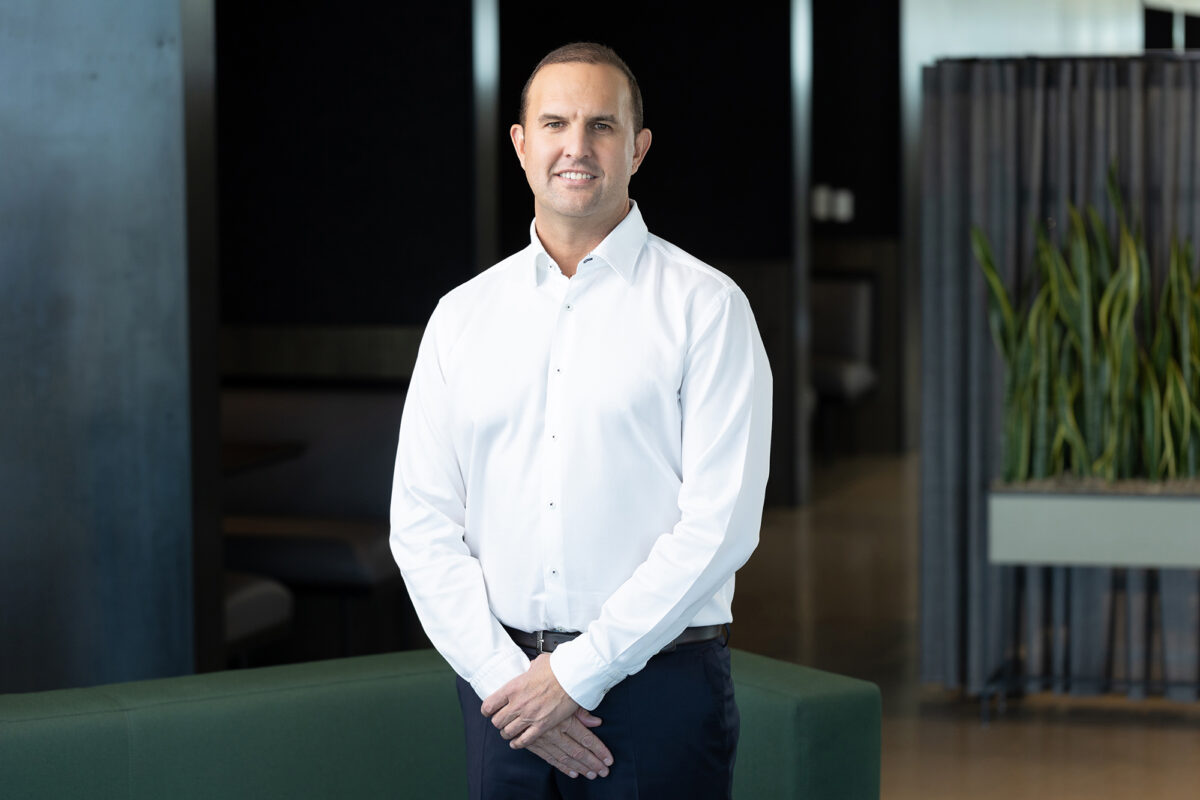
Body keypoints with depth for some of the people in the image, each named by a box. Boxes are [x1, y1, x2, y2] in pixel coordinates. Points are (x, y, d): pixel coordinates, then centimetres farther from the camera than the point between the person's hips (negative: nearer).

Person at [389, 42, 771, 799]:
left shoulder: (704, 306, -2)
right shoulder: (462, 316, 9)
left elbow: (719, 523, -10)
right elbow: (422, 522, 6)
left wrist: (579, 671, -12)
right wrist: (503, 676, -7)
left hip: (658, 685, -3)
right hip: (503, 680, 3)